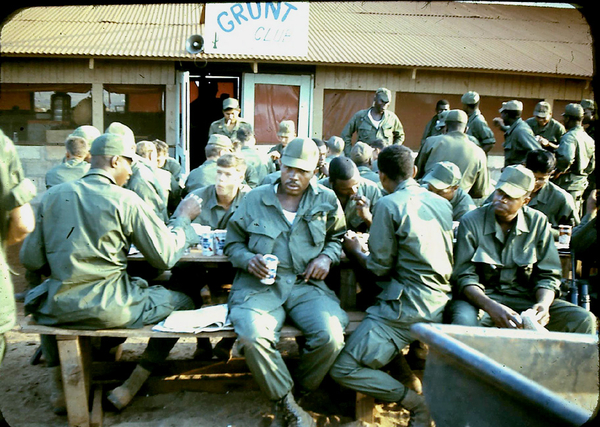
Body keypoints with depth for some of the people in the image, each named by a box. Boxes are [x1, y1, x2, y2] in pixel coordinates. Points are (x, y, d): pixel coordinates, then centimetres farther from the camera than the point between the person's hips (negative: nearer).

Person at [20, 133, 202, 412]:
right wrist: (183, 217, 7)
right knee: (184, 302, 15)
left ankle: (58, 387, 32)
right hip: (109, 309, -5)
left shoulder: (51, 196, 3)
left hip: (58, 309, 5)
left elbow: (30, 260, 4)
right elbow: (165, 257, -8)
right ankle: (130, 387, 16)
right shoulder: (126, 200, -10)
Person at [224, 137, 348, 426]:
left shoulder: (327, 201, 12)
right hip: (259, 284, -1)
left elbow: (339, 237, 24)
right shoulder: (254, 199, 10)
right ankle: (286, 404, -5)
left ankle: (295, 393, 3)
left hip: (306, 284, 1)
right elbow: (233, 243, 14)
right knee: (253, 336, -32)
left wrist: (327, 256, 2)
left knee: (331, 335, -28)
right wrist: (248, 259, -7)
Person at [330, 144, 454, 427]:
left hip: (407, 307, -8)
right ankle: (417, 351, 19)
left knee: (343, 370, -4)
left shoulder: (389, 205, -11)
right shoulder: (441, 203, 10)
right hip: (440, 301, 9)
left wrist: (354, 251, 10)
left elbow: (379, 267, -10)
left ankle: (417, 402, -7)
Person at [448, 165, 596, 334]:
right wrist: (492, 307, -28)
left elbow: (547, 275, 5)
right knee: (464, 320, -38)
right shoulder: (471, 221, -5)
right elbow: (464, 277, -10)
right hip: (481, 297, -3)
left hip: (524, 298, 4)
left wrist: (543, 304, -18)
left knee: (583, 320, -16)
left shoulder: (538, 222, 4)